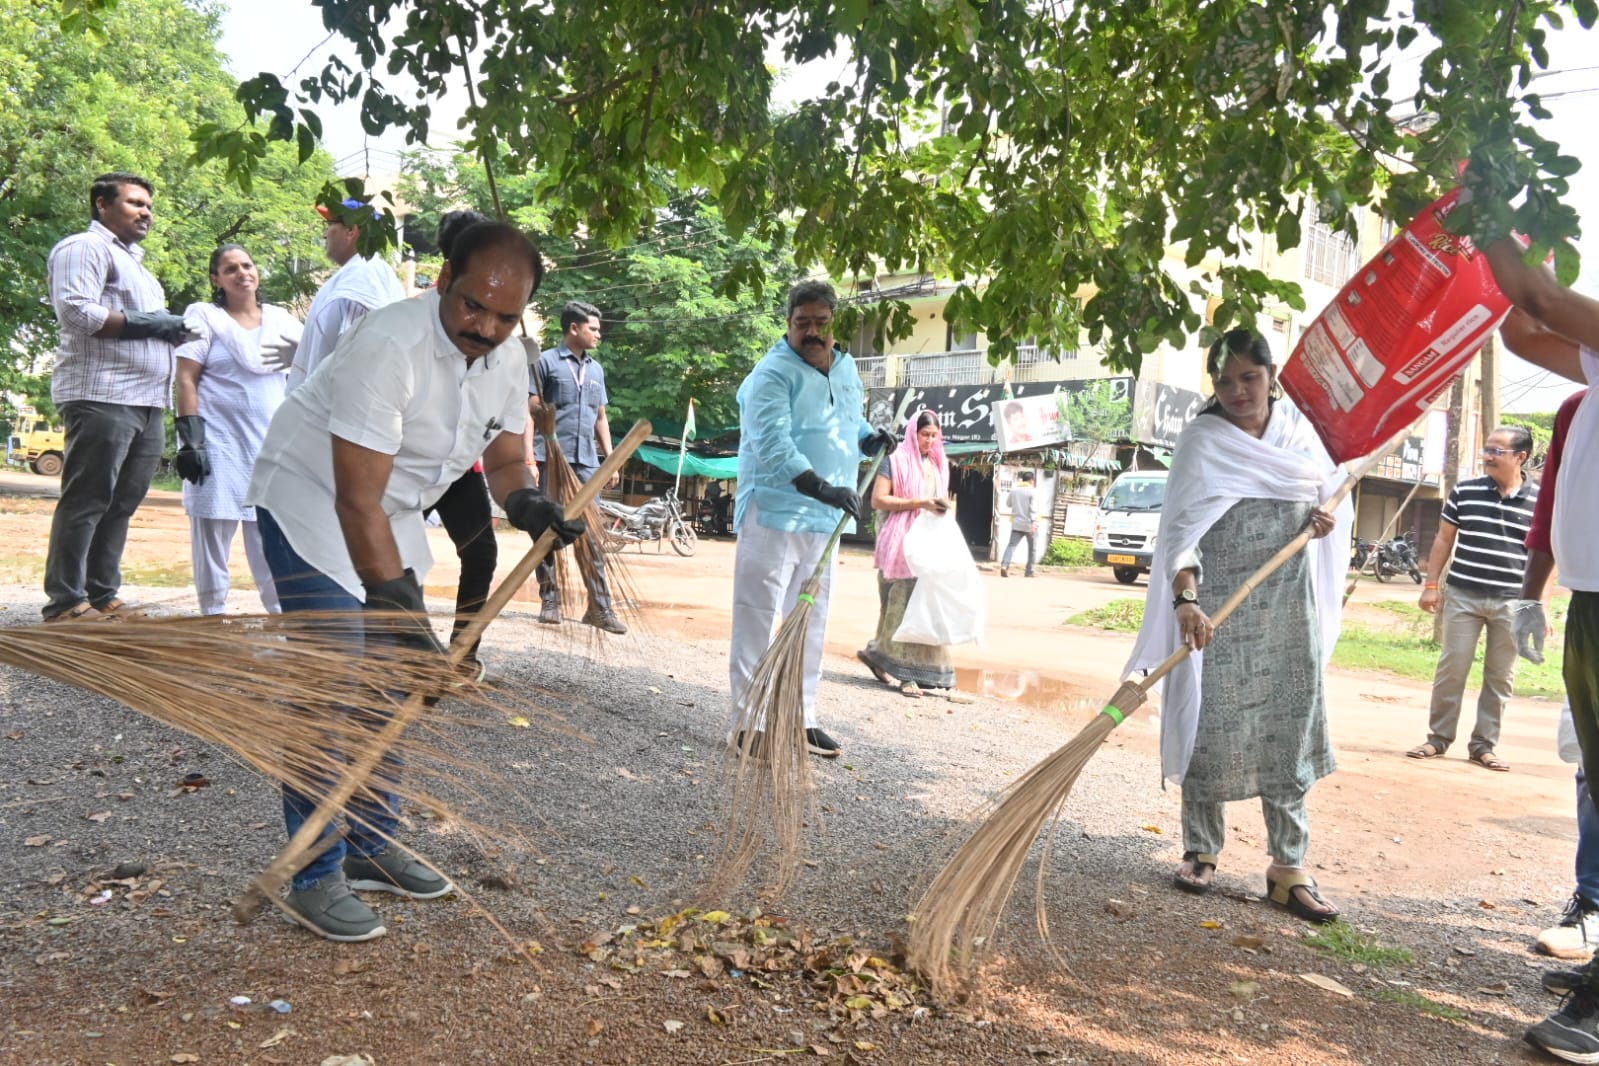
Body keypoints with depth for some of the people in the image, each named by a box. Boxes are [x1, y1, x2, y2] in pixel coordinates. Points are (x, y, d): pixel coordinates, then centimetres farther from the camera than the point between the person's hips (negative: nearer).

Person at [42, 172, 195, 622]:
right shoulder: (86, 247, 0)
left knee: (121, 505, 6)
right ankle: (66, 603, -6)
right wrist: (146, 323, -11)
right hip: (102, 397, -9)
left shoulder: (134, 261, 29)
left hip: (147, 402, 9)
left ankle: (102, 596, 9)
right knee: (86, 502, -8)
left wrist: (171, 328, 10)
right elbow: (76, 311, -14)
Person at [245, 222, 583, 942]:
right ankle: (315, 878, -2)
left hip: (392, 516, 8)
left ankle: (372, 847, 23)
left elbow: (505, 457, 4)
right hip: (312, 502, -8)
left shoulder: (508, 358, -7)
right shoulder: (389, 345, -31)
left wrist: (526, 503, -18)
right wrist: (397, 602, -34)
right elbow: (356, 500, -32)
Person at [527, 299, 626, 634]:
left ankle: (600, 607, 0)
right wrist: (528, 455, -13)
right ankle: (550, 601, 9)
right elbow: (530, 411, -3)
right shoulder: (546, 362, 1)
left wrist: (610, 458, 14)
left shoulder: (596, 369, 18)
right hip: (552, 458, -4)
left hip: (587, 461, 4)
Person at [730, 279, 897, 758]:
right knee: (758, 620, -4)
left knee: (810, 623, 13)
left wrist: (872, 439, 3)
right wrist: (822, 487, -37)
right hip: (773, 515, -7)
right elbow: (773, 445, -26)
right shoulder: (773, 373, -13)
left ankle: (800, 719, 23)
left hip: (825, 521, 7)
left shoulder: (847, 370, 10)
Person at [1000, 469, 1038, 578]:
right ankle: (1029, 572, 14)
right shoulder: (1032, 491, -6)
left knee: (1012, 545, -5)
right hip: (1029, 525, -3)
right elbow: (1033, 508, -15)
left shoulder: (1014, 490, 7)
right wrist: (1034, 523, -21)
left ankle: (1004, 565, -28)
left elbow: (1009, 503, 22)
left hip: (1016, 524, 3)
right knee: (1032, 548, 11)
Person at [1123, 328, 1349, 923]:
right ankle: (1201, 852, 20)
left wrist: (1328, 513, -4)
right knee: (1211, 729, 2)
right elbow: (1181, 529, -19)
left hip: (1290, 607, 4)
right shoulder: (1203, 442, -9)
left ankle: (1289, 870, 13)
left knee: (1289, 734, 5)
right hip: (1221, 607, -4)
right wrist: (1186, 599, -35)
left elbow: (1332, 488, 21)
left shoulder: (1300, 429, 6)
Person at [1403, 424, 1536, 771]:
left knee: (1500, 677, 7)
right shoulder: (1464, 492, 2)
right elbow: (1444, 540, 9)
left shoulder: (1540, 501, -1)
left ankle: (1483, 745, 18)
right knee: (1451, 668, 2)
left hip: (1513, 602, 0)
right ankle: (1438, 738, 12)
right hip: (1463, 595, 0)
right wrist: (1430, 585, 4)